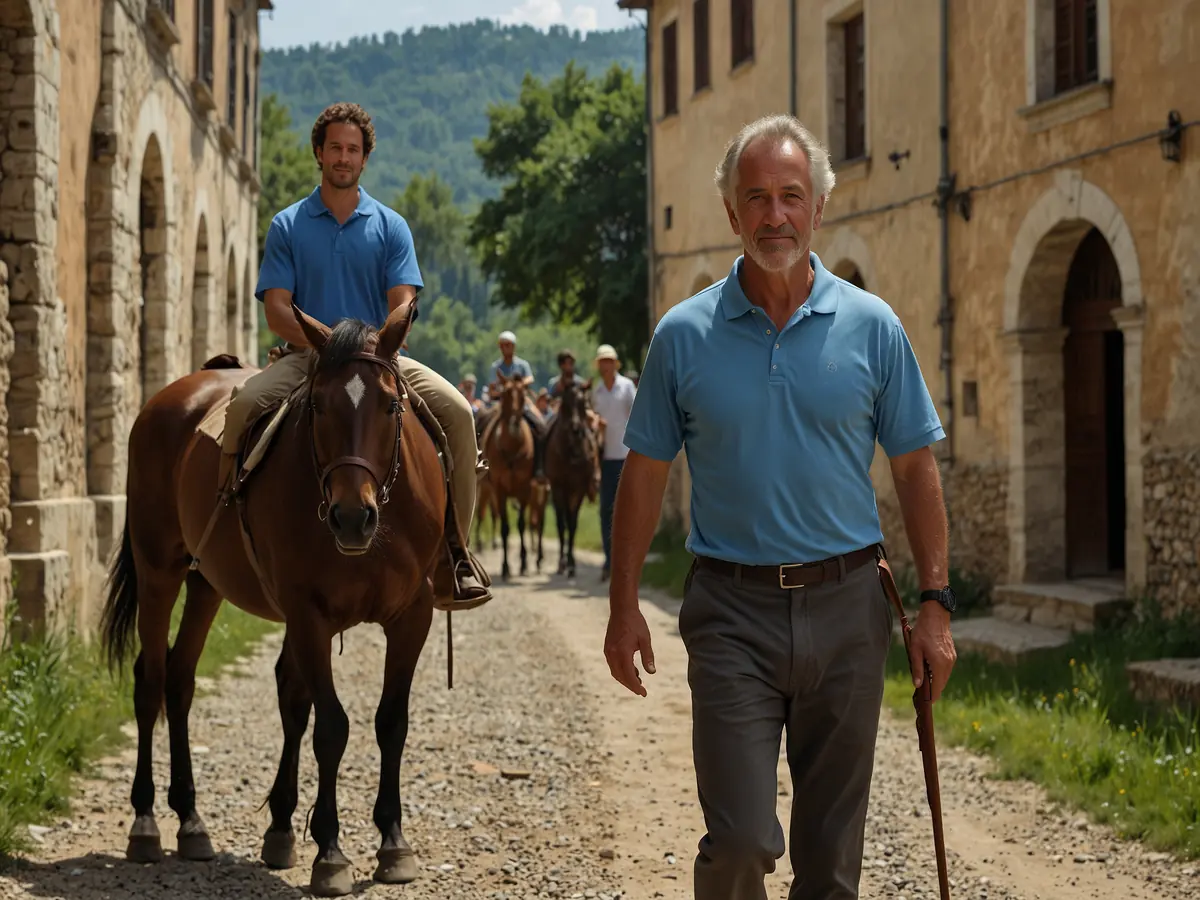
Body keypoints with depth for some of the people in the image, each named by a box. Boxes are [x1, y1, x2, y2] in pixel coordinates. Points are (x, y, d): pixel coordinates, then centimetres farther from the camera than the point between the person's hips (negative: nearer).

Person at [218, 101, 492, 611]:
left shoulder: (390, 226, 10)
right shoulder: (287, 226, 9)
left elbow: (402, 306, 1)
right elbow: (276, 310, 0)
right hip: (306, 356, -1)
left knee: (455, 411, -23)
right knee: (245, 404, -32)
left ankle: (454, 548, -16)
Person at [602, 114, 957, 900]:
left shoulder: (872, 326, 2)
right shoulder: (685, 335, 1)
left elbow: (916, 470, 5)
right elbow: (646, 474, 6)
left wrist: (935, 604, -1)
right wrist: (624, 605, 2)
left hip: (845, 605, 1)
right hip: (733, 608, -1)